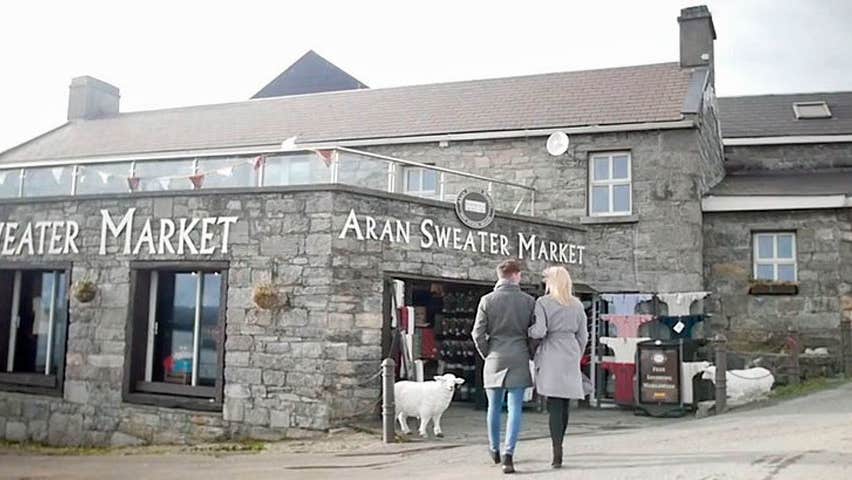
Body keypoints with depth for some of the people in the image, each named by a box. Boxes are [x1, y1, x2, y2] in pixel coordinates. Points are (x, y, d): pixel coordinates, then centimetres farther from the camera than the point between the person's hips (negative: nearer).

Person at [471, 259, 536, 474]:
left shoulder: (487, 300, -2)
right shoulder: (528, 301, -2)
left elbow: (478, 333, -4)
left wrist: (487, 354, 9)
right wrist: (530, 355, 13)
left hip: (494, 360, 1)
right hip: (519, 360, -1)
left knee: (494, 407, 14)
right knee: (515, 408, 1)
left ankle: (495, 450, 29)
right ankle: (508, 453, -9)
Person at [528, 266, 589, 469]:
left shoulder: (543, 303, -6)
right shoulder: (577, 305, 10)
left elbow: (539, 331, -15)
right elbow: (583, 336, 11)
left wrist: (527, 331, 5)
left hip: (551, 355, -4)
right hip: (570, 355, 4)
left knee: (555, 405, -6)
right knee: (564, 404, 12)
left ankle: (557, 453, -12)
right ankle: (558, 449, 22)